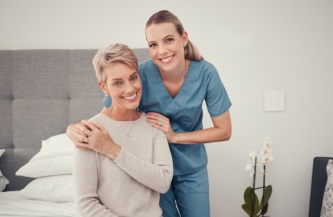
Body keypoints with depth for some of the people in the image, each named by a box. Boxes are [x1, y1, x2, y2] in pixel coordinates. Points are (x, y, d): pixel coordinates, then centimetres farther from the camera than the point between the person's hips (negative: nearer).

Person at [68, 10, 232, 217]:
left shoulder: (206, 72, -21)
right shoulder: (140, 74, -23)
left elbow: (224, 131, -12)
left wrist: (174, 136, -22)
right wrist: (75, 128, -35)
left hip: (192, 169, 1)